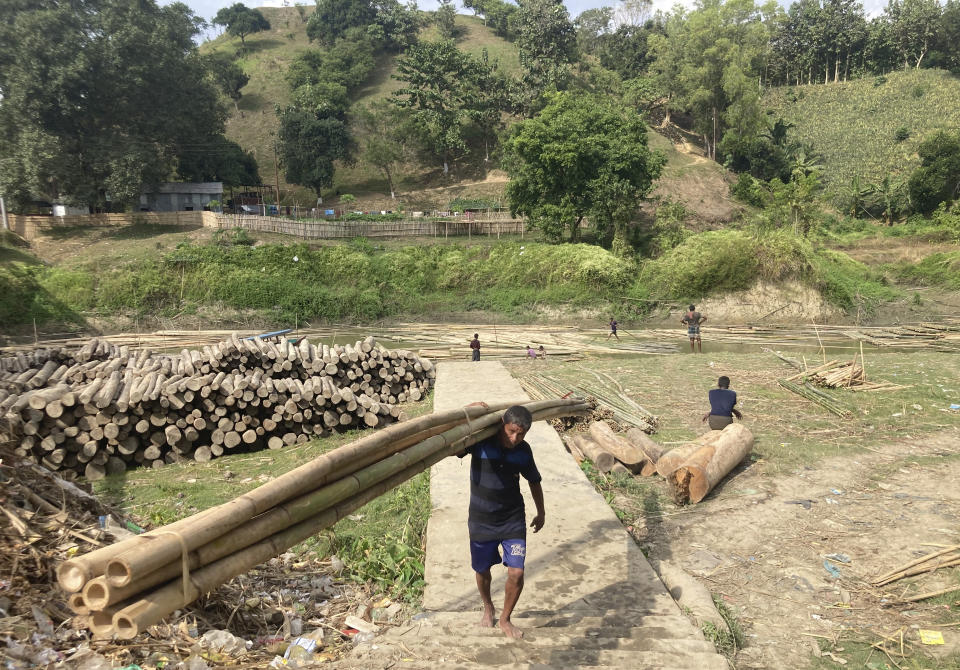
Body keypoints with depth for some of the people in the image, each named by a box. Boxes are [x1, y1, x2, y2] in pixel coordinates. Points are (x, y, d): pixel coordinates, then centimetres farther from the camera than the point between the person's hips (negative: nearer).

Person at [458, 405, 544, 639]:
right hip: (481, 520, -1)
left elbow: (534, 481, 10)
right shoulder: (480, 441, -17)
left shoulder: (523, 451, -7)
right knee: (482, 570, 15)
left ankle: (505, 619, 21)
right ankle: (488, 608, 46)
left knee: (517, 573, -5)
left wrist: (541, 513, 21)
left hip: (513, 520, 1)